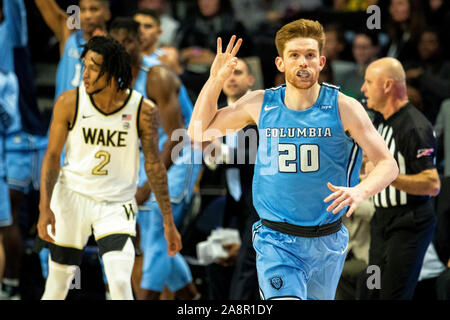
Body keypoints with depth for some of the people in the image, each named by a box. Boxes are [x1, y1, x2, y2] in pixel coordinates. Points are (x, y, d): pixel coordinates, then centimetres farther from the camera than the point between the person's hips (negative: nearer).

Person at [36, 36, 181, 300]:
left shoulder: (144, 111, -12)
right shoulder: (69, 103, -10)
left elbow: (154, 165, -2)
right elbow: (53, 155, -2)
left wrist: (168, 221, 0)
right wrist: (45, 207, -12)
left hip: (117, 203, -1)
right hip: (72, 196, 1)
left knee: (121, 283, -17)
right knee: (58, 282, 8)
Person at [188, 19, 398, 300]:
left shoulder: (344, 108, -7)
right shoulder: (260, 104, -1)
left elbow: (388, 165, -7)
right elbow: (198, 132, 9)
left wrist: (359, 191, -28)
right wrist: (216, 79, -4)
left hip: (327, 243, 1)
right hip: (276, 242, -1)